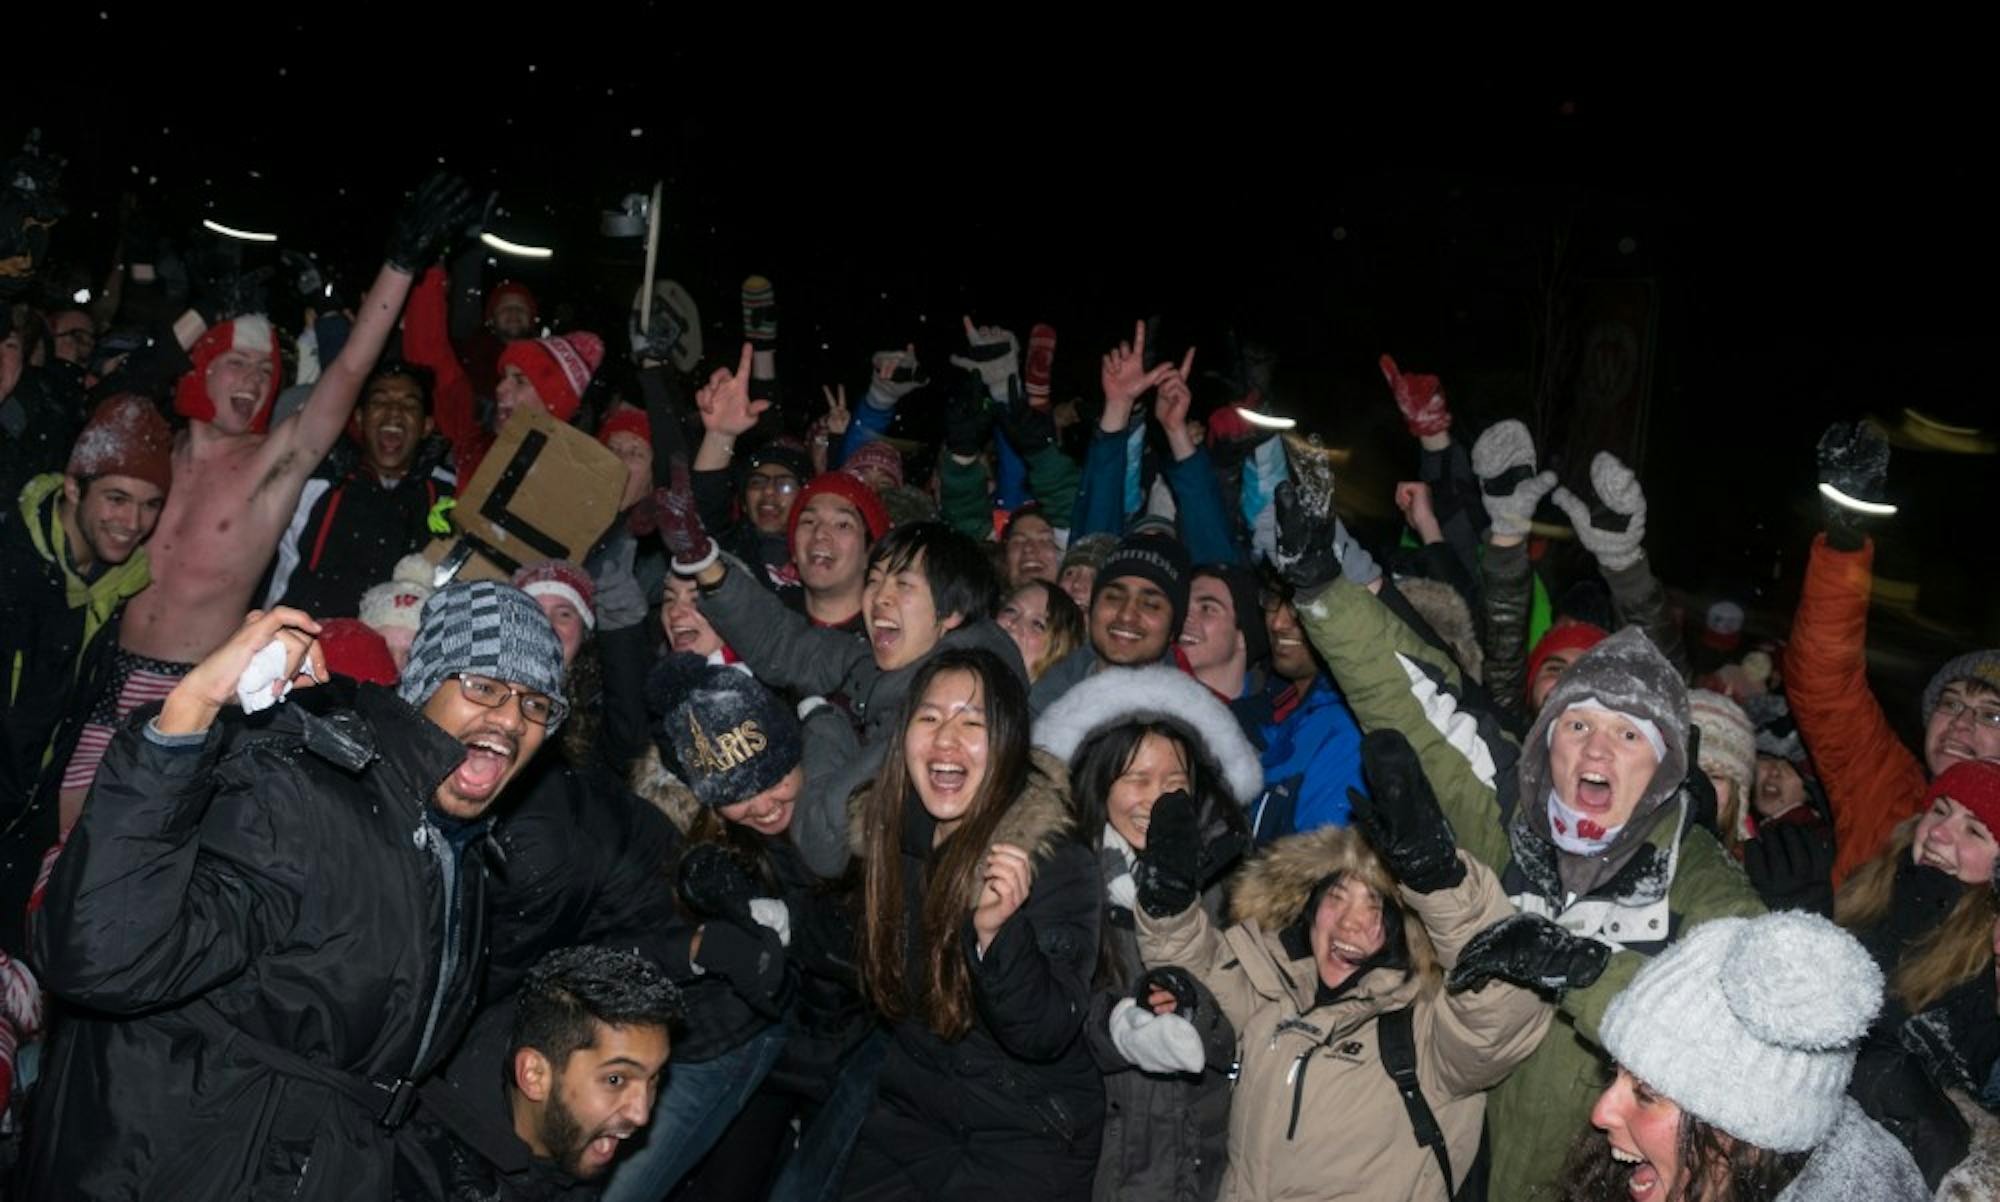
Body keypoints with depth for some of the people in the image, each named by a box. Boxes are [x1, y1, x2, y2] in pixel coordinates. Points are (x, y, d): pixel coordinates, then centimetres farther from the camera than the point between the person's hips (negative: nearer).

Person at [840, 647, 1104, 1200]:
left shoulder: (1056, 858, -19)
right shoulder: (889, 831, -3)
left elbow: (1046, 1036, -24)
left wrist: (996, 932, -38)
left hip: (1029, 1133, -5)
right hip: (911, 1108, 5)